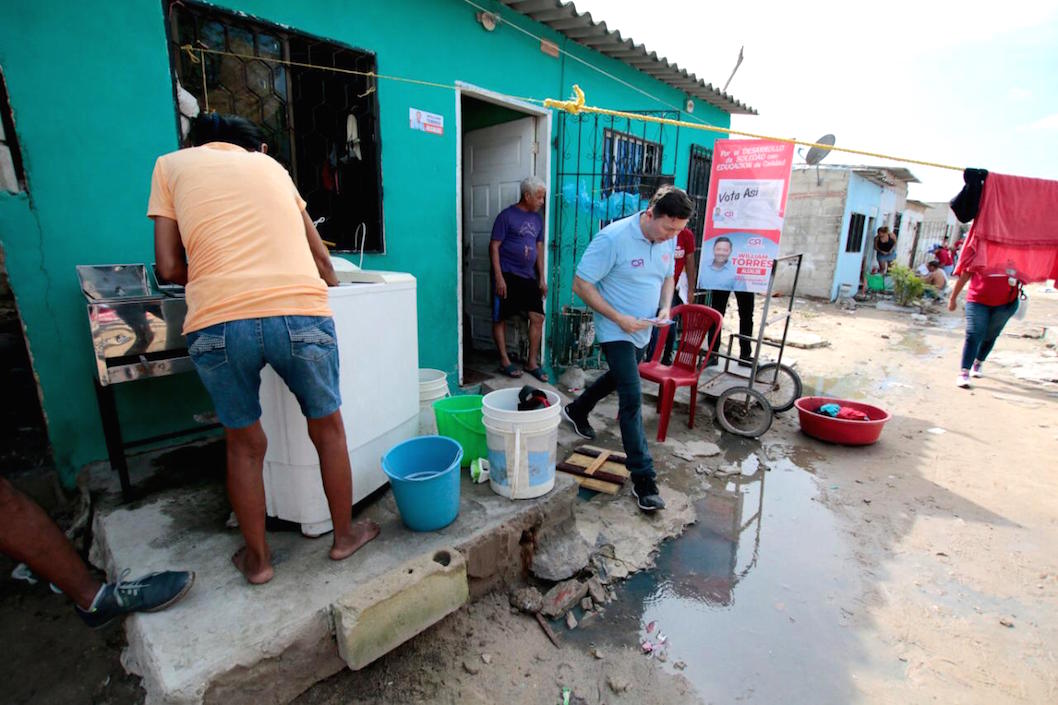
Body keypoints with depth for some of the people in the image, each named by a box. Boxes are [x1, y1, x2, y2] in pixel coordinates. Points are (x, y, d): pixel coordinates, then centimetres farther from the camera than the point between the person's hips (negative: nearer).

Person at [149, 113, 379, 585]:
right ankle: (344, 535, 35)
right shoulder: (270, 164, 25)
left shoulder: (171, 164, 21)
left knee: (244, 444, 19)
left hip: (218, 322, 0)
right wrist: (330, 288, 42)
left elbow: (170, 268, 12)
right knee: (328, 429, 19)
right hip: (301, 313, 0)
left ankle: (257, 558, 35)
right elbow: (320, 256, 24)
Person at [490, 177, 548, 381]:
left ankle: (532, 363, 10)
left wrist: (542, 278, 12)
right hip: (506, 275, -6)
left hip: (528, 276, 6)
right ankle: (504, 362, 14)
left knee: (537, 317, 0)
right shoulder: (507, 216, -7)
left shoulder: (537, 218, 13)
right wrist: (498, 277, -16)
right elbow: (494, 246, -9)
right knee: (500, 318, 2)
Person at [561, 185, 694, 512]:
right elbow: (581, 285, -21)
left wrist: (666, 307, -5)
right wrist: (619, 318, -24)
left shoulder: (668, 239, -1)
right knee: (632, 398, -11)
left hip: (642, 330, 8)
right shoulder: (613, 238, -23)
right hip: (616, 331, -8)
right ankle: (643, 479, -2)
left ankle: (577, 411, 53)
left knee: (619, 378, 26)